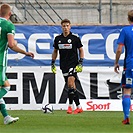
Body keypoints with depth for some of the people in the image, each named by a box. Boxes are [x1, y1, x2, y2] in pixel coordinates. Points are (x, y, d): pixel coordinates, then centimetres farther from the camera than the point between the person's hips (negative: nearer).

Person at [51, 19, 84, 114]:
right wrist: (53, 63, 13)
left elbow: (81, 50, 4)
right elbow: (55, 51, 19)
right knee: (72, 87, 5)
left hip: (73, 64, -4)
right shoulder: (58, 39, 8)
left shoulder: (75, 38, -3)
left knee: (70, 83, -19)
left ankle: (70, 106, -12)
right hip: (63, 65, 4)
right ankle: (79, 107, 10)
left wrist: (80, 63, -4)